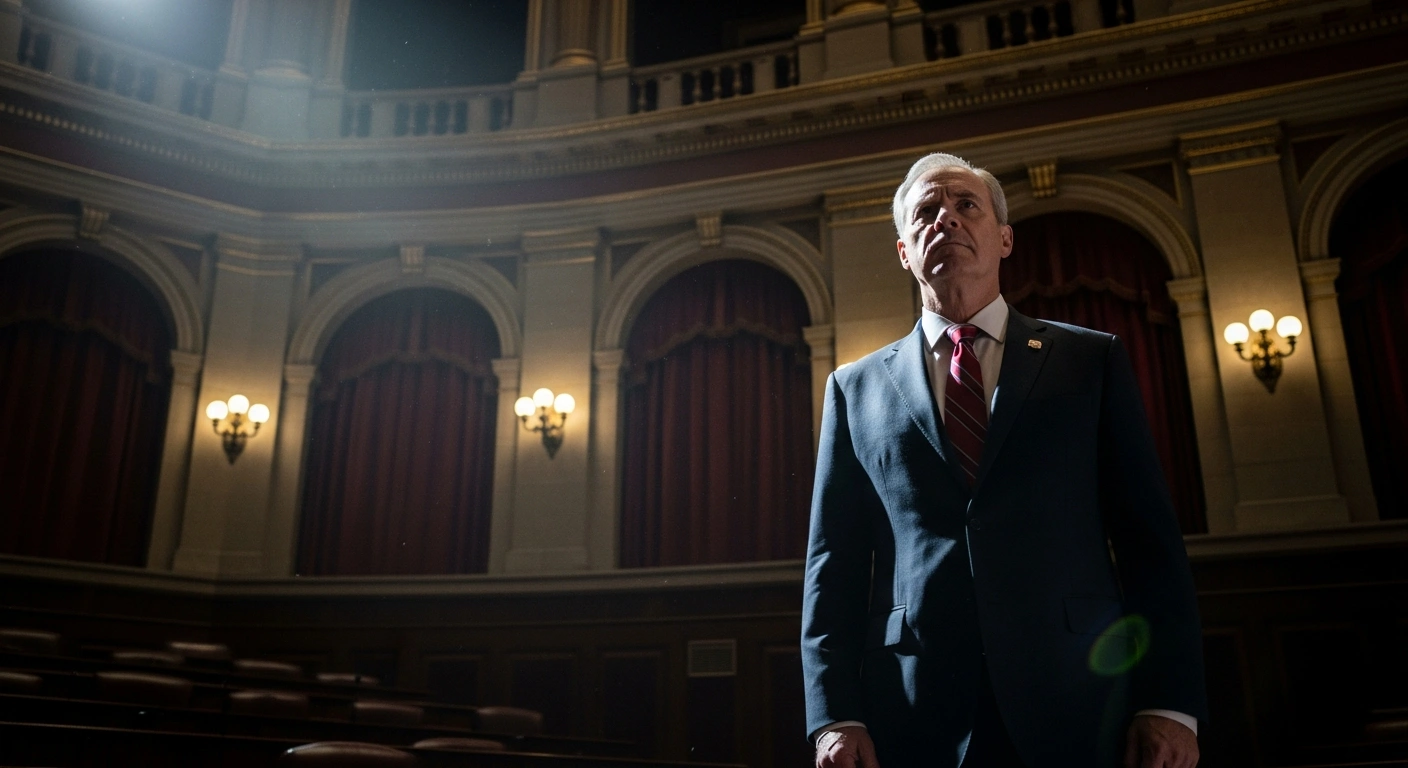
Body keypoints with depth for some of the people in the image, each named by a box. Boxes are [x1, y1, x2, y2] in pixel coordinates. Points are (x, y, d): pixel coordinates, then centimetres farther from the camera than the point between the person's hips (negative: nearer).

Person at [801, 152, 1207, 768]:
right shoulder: (855, 388, 11)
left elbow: (1151, 539, 4)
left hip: (1081, 715, 0)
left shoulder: (1093, 360, 10)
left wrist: (1170, 703, -5)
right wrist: (835, 716, -4)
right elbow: (833, 562, 6)